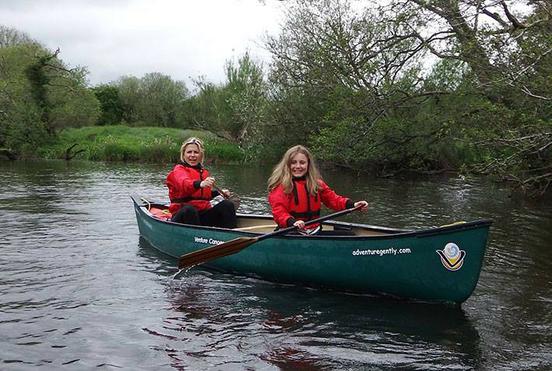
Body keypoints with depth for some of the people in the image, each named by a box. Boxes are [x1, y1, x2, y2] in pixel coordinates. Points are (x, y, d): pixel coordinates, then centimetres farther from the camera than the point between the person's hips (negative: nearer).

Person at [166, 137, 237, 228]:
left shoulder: (204, 172, 19)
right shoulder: (179, 170, -2)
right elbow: (184, 184, -27)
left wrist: (218, 193, 17)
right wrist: (200, 184, -47)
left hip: (203, 215, 6)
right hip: (185, 215, -6)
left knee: (227, 205, -15)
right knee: (189, 210, -38)